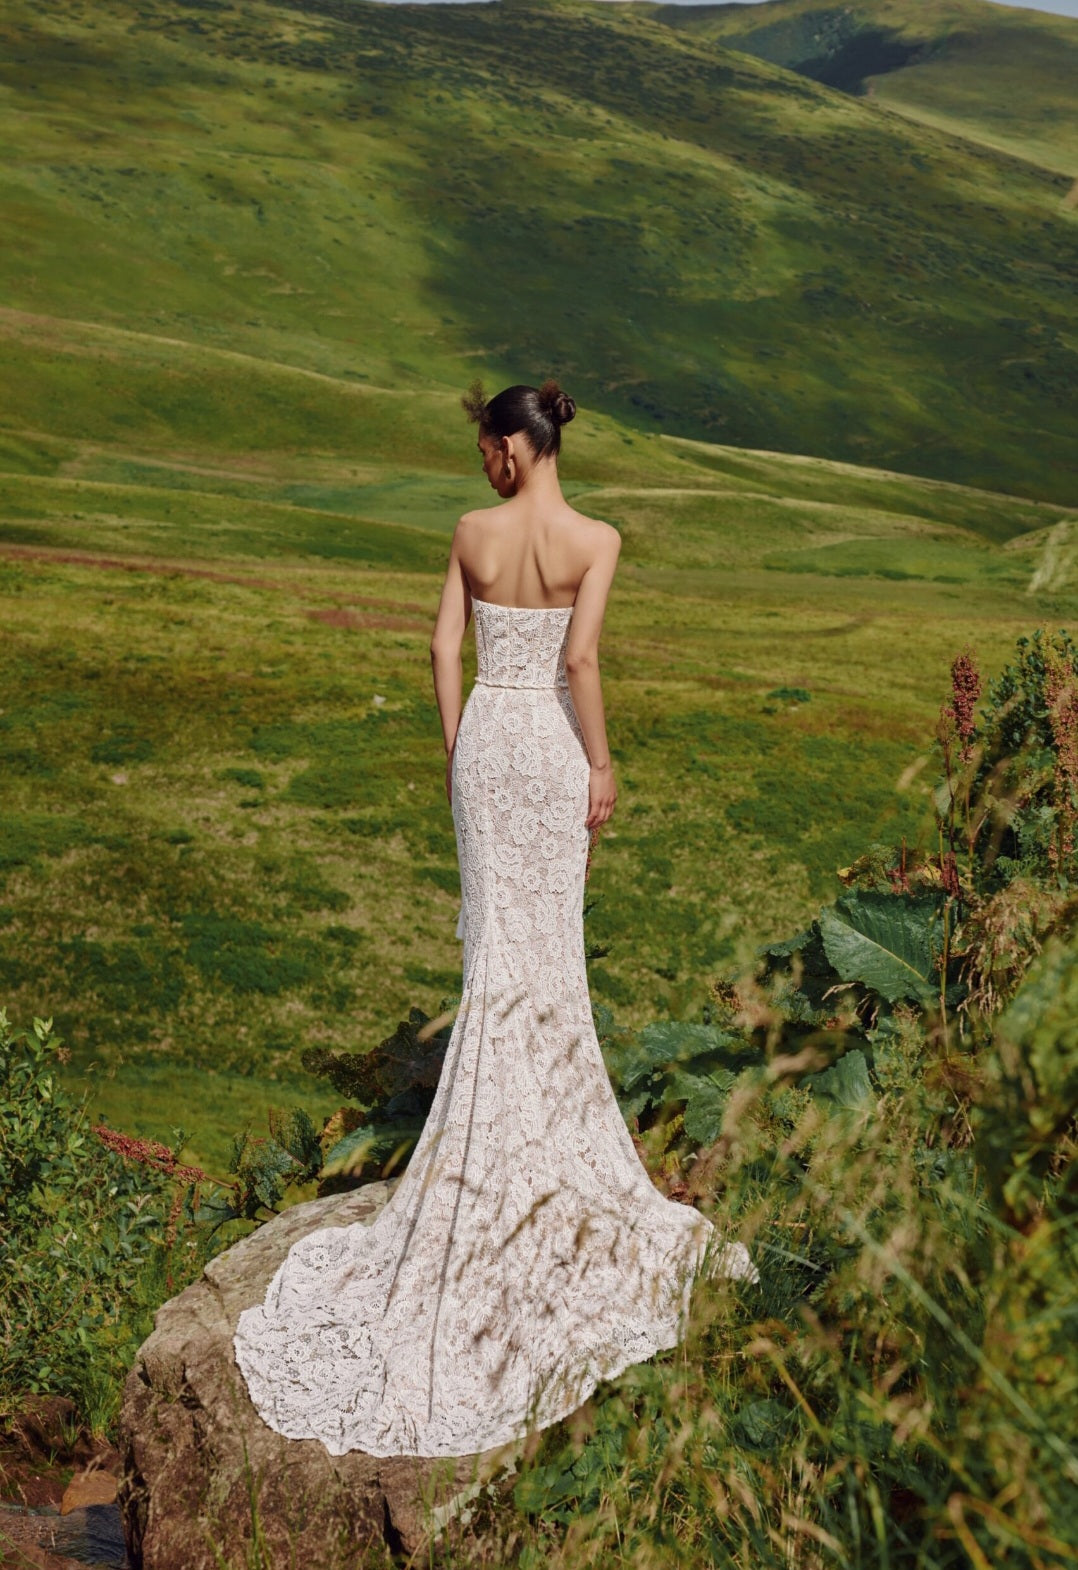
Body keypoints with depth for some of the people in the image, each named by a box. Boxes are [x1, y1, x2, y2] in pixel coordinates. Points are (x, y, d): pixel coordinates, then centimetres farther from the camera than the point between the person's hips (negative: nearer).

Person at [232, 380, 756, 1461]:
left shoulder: (474, 533, -2)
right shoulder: (596, 541, -11)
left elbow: (445, 645, 1)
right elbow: (581, 661, -18)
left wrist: (455, 746, 12)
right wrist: (603, 765, -9)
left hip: (485, 734, 3)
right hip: (552, 741, -2)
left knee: (495, 924, 13)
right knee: (548, 934, 9)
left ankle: (499, 1088, 25)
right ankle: (546, 1100, 21)